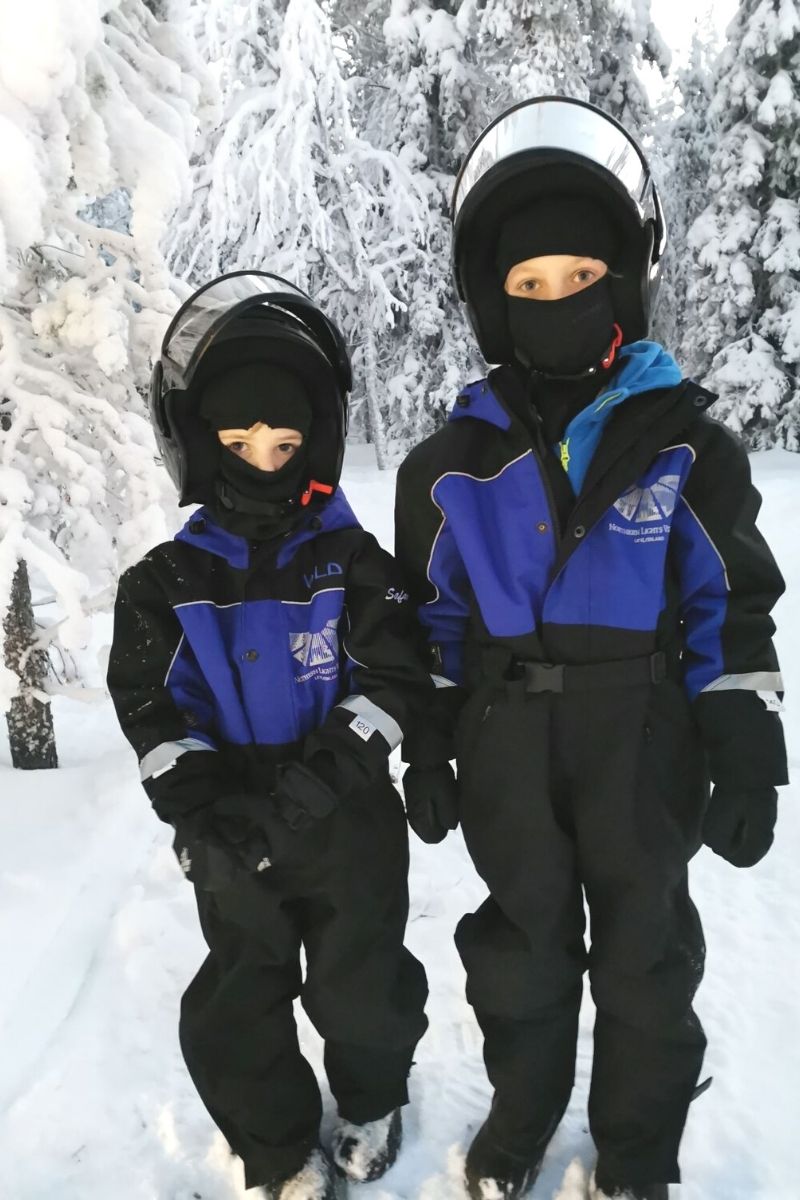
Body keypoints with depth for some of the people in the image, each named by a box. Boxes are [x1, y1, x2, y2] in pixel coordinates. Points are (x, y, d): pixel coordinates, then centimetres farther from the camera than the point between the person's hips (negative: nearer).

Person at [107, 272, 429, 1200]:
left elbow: (394, 679, -10)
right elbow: (149, 709, -4)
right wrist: (205, 803, -18)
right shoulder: (166, 582, -1)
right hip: (233, 840, 2)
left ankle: (372, 1101, 44)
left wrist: (319, 780, -22)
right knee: (238, 1012, 10)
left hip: (350, 825, -1)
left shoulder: (352, 563, -5)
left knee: (361, 995, 11)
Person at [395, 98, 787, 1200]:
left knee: (645, 961, 16)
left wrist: (746, 758, -6)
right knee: (521, 953, 18)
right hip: (508, 759, 1)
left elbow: (735, 610, -2)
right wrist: (425, 747, 4)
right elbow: (430, 617, 6)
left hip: (646, 755, -1)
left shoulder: (689, 447, -6)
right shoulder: (452, 466, -1)